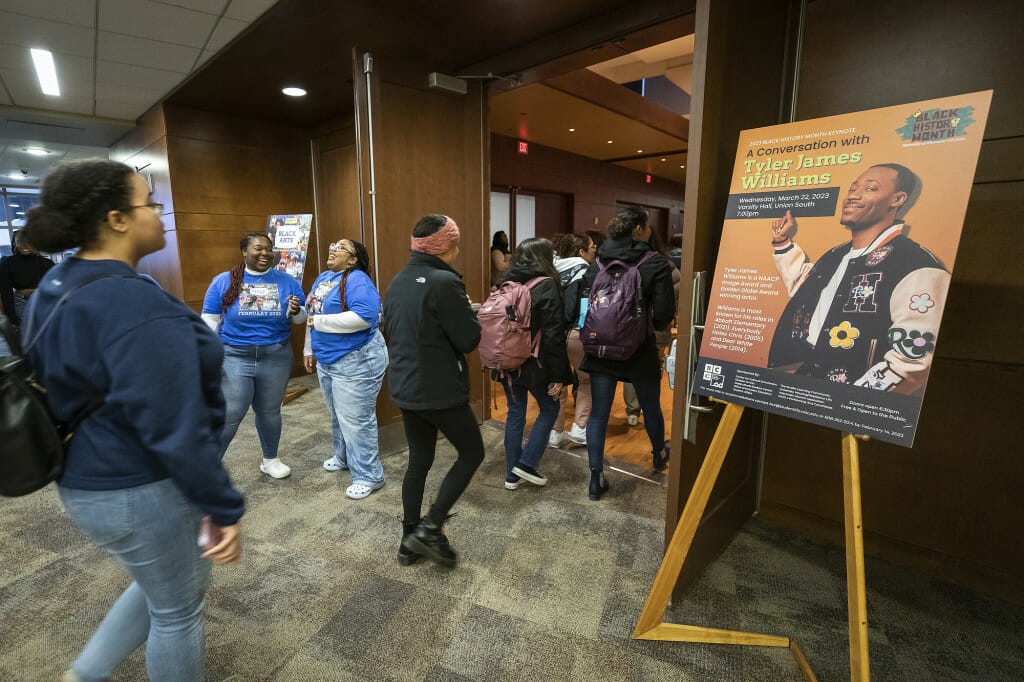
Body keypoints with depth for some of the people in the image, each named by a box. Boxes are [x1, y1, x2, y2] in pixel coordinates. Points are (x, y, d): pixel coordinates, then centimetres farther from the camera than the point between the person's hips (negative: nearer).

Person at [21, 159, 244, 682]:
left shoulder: (54, 288, 3)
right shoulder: (134, 302, -28)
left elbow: (60, 385, 14)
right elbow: (175, 428, -30)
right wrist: (224, 509, -20)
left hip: (84, 480, 9)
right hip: (140, 493, -9)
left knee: (173, 581, 30)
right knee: (176, 610, 17)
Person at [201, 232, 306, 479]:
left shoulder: (287, 281, 5)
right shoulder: (223, 281, 1)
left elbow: (301, 318, 8)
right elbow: (209, 322, 2)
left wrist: (295, 311, -16)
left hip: (276, 358, 2)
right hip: (234, 357, -2)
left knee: (269, 411, 13)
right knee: (230, 415, -3)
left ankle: (270, 460, 31)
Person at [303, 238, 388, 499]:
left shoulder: (357, 280, -17)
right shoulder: (322, 278, 13)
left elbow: (365, 316, -32)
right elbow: (312, 315, 23)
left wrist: (320, 321, -23)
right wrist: (309, 350, 22)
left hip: (355, 362, -10)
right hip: (326, 361, 10)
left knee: (356, 420, -3)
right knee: (337, 414, 24)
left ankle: (369, 476, 11)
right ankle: (343, 457, 45)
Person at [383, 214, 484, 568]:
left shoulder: (397, 282, 8)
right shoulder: (445, 283, -19)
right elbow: (469, 339, -16)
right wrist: (467, 309, 0)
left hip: (405, 388, 8)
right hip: (441, 391, -8)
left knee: (418, 462, 19)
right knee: (471, 453, 12)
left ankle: (410, 542, 30)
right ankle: (430, 528, 11)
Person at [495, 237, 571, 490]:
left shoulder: (505, 284, 6)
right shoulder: (547, 286, -13)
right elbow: (553, 335, -17)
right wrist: (557, 376, -12)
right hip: (534, 364, -6)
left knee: (515, 413, 16)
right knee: (549, 408, 16)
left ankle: (512, 474, 24)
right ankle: (527, 463, 13)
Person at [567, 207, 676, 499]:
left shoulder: (597, 263, 0)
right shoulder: (656, 264, -10)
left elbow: (578, 304, -2)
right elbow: (664, 315, -14)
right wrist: (646, 322, 7)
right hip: (639, 352, -2)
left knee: (598, 413, 9)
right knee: (651, 407, 23)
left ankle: (596, 479, 12)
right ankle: (659, 454, 48)